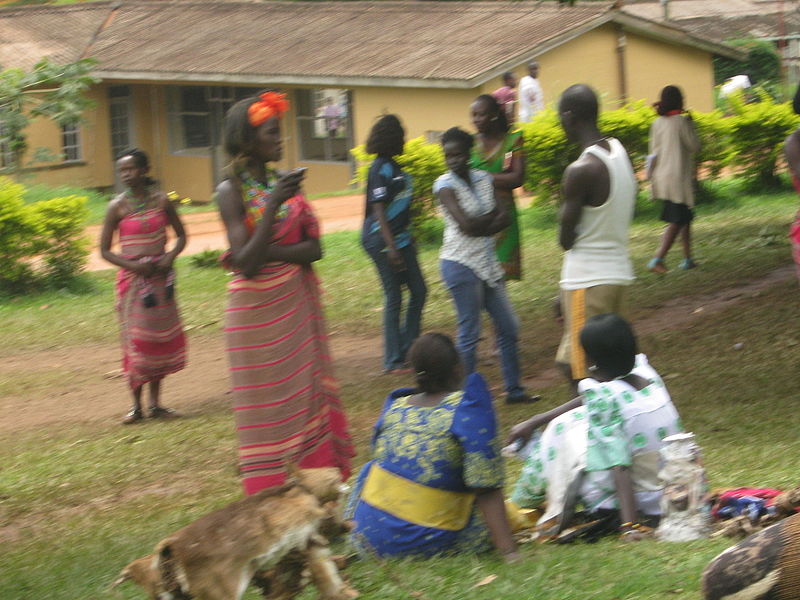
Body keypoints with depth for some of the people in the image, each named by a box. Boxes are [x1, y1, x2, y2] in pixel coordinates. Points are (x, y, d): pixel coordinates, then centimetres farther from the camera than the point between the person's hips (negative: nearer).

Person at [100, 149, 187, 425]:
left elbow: (181, 236, 8)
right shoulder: (118, 207, -6)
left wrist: (170, 258, -11)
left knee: (161, 338, 7)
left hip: (160, 278, 2)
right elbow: (105, 250, -3)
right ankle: (137, 405, 8)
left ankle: (155, 403, 17)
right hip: (132, 279, -2)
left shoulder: (161, 201, -1)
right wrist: (132, 266, -17)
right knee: (135, 340, -2)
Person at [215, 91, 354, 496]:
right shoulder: (232, 190, -10)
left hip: (298, 305, 6)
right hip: (257, 308, -6)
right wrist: (273, 204, -23)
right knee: (267, 405, 0)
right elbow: (246, 262, -19)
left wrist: (268, 253, -16)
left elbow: (314, 248, -1)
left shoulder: (283, 181, 6)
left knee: (308, 394, 9)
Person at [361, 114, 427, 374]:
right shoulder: (381, 169, -16)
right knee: (394, 298, -3)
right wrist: (391, 248, -24)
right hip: (383, 239, -10)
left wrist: (404, 241, 22)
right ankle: (393, 361, 6)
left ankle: (406, 350, 22)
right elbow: (379, 210, -20)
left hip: (400, 237, 10)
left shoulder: (392, 166, 12)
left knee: (418, 291, 12)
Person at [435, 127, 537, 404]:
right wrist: (492, 217, -5)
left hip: (487, 263, 7)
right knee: (469, 333, -3)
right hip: (461, 264, -7)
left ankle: (514, 389, 21)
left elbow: (503, 218, 0)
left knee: (508, 327, 11)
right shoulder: (445, 184, -10)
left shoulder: (483, 179, 8)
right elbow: (466, 225, -20)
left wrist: (480, 226, -16)